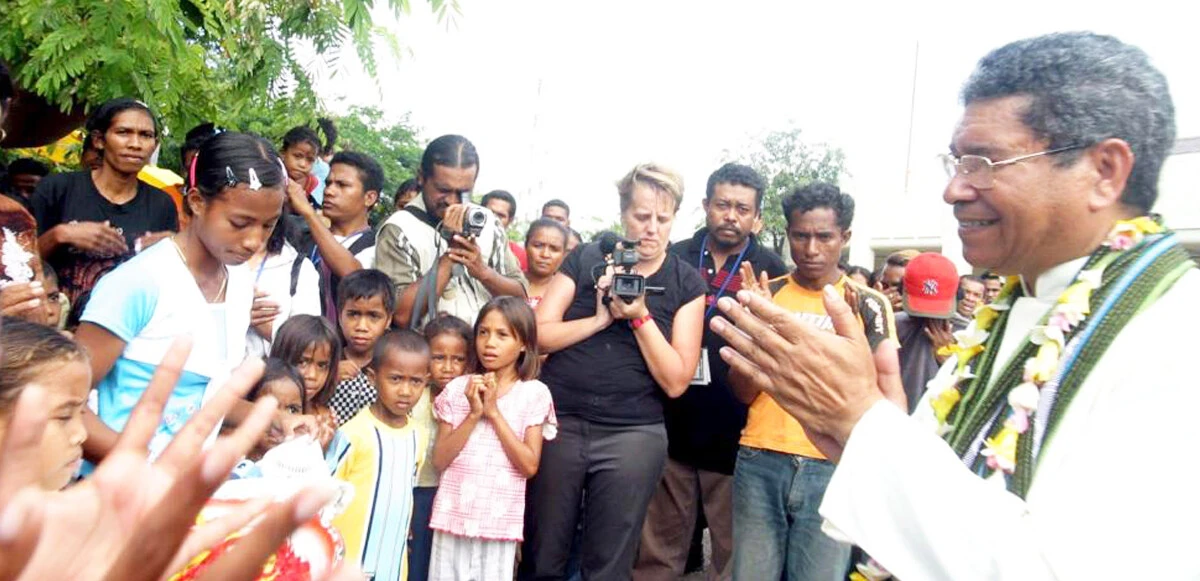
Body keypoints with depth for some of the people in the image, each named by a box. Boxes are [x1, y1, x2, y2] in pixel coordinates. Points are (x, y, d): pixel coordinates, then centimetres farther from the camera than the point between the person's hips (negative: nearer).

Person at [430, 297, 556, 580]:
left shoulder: (534, 393, -4)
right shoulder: (458, 388, 1)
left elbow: (529, 465, -9)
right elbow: (440, 460, -2)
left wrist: (494, 412, -13)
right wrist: (474, 414, -13)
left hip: (499, 520, -1)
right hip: (453, 516, 2)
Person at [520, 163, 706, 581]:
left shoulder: (686, 284, 0)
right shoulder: (585, 259, 2)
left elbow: (675, 382, -7)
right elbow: (538, 334, -3)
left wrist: (640, 316, -16)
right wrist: (600, 318, -14)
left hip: (632, 434, -1)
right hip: (558, 421, 1)